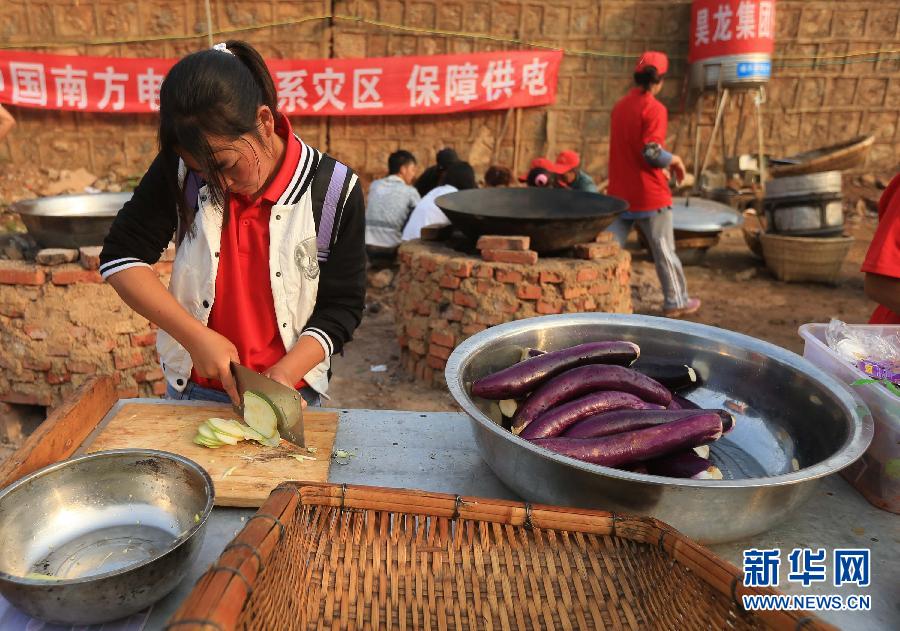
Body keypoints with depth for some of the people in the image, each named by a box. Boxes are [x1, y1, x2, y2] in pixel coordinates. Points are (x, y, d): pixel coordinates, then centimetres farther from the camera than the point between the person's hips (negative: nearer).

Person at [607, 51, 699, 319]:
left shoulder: (620, 106, 10)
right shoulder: (654, 108, -14)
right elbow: (651, 151, -22)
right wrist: (675, 160, -3)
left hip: (619, 193, 6)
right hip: (649, 195, -6)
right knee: (664, 250, 8)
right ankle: (676, 302, 20)